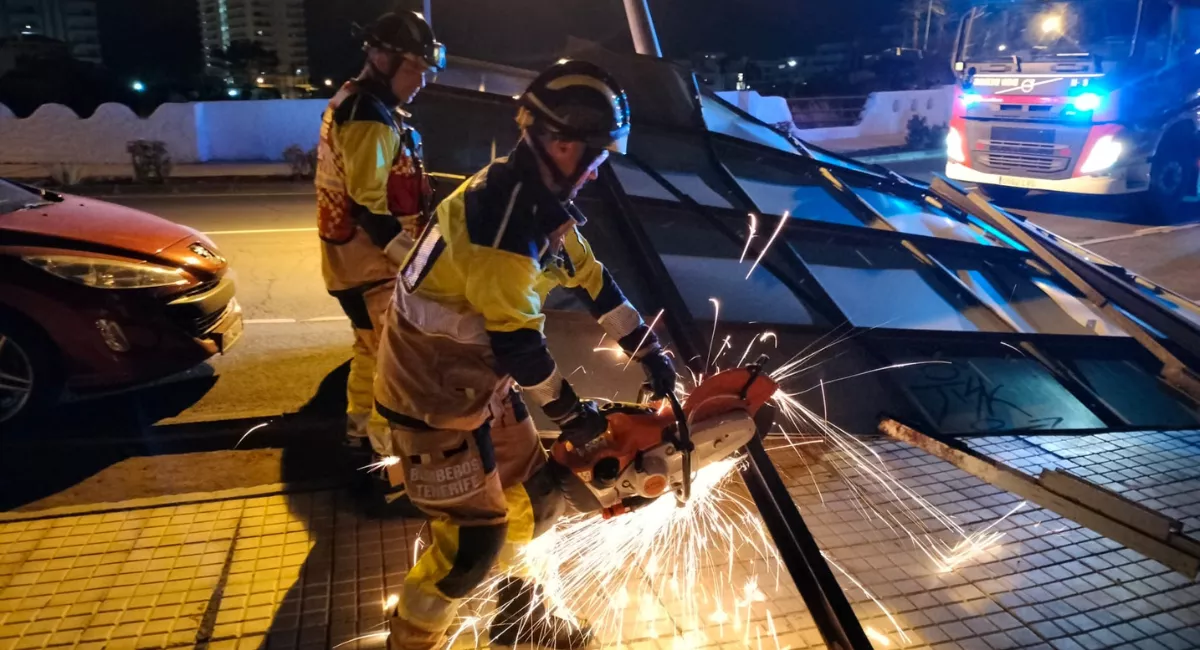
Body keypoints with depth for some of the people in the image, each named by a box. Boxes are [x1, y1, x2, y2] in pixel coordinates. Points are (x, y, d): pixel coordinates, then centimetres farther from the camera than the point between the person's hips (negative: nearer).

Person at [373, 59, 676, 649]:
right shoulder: (506, 215, -29)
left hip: (481, 381, 9)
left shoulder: (542, 201, 3)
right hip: (435, 394, -9)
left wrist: (647, 349, 13)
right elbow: (518, 340, -26)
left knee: (536, 494, 18)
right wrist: (570, 410, -12)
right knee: (476, 536, -1)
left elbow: (589, 277, 12)